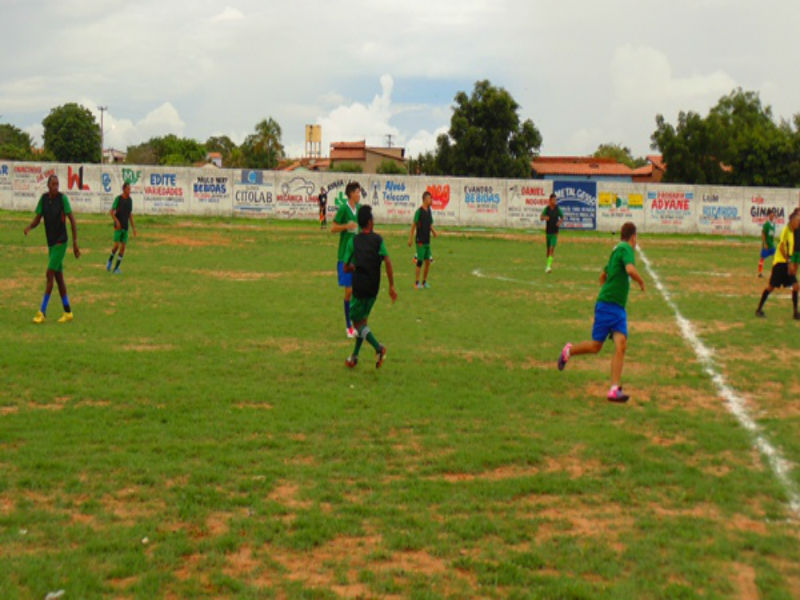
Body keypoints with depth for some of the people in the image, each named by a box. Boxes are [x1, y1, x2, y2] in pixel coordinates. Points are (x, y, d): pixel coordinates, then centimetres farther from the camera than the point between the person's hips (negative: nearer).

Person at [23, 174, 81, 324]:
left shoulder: (62, 198, -11)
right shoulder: (43, 198, 4)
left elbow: (72, 221, -9)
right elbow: (37, 219, 7)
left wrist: (75, 243, -13)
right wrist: (29, 227, -16)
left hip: (61, 242, -6)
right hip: (51, 243, 6)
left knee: (50, 274, -10)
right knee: (58, 277, 9)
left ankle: (42, 312, -8)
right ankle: (68, 312, 16)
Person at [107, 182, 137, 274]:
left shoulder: (130, 200, 7)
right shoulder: (118, 198, -9)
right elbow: (111, 212, -10)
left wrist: (134, 228, 10)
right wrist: (117, 221, -27)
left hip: (125, 227, 5)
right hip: (118, 227, -5)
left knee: (123, 247, -1)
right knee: (116, 246, -11)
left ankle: (116, 268, 5)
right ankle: (110, 260, 18)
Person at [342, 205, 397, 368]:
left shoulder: (353, 241, 0)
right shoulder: (378, 239, 2)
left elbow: (346, 268, 2)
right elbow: (387, 261, -9)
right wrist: (391, 286, -6)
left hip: (359, 285, -3)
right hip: (374, 287, 3)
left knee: (357, 321, 3)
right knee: (363, 319, 16)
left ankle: (378, 347, -19)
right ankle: (354, 357, 20)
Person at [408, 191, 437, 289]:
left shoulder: (429, 211, 11)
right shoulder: (419, 211, -11)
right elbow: (414, 225, -10)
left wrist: (434, 232, 1)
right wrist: (410, 238, -12)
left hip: (427, 240, 7)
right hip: (420, 241, -7)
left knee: (428, 262, 8)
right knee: (420, 261, -5)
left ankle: (424, 281, 19)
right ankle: (416, 282, 2)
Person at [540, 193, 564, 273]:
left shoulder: (558, 209, -3)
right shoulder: (546, 209, -1)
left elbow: (562, 217, 10)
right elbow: (541, 218, -4)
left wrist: (560, 222, -12)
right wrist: (544, 217, -27)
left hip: (555, 232, -2)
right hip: (548, 231, 2)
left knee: (552, 248, -15)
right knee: (548, 248, 11)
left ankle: (549, 265, -20)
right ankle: (548, 264, 30)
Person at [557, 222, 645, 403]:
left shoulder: (616, 250, 18)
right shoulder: (626, 249, -9)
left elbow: (603, 276, 30)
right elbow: (630, 270, -28)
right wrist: (641, 282, -12)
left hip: (619, 308, 8)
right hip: (607, 305, -8)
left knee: (621, 345, -9)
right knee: (595, 346, 2)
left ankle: (614, 389, -15)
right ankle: (568, 351, 31)